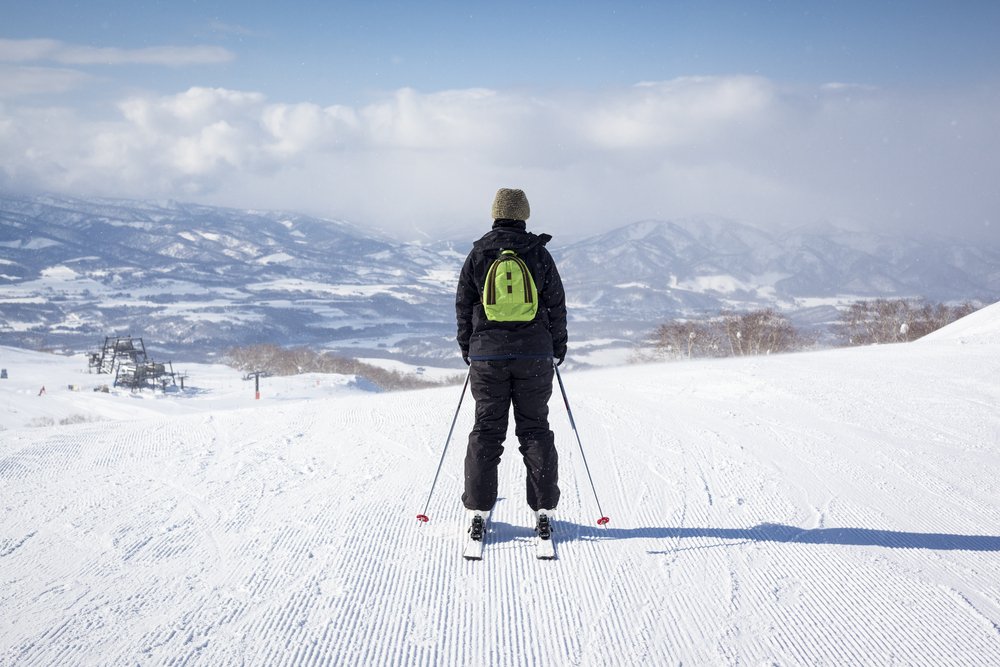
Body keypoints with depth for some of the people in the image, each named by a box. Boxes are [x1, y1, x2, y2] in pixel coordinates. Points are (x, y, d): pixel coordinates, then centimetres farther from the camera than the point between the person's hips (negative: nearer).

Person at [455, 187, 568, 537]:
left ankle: (478, 510, 3)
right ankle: (543, 510, 3)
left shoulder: (478, 254, 0)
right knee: (535, 430, 6)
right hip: (534, 354, 0)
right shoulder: (539, 254, -1)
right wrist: (558, 344, 16)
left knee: (486, 430, 5)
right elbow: (556, 304, 4)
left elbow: (464, 305, 5)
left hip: (487, 354, 0)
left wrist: (467, 347, 16)